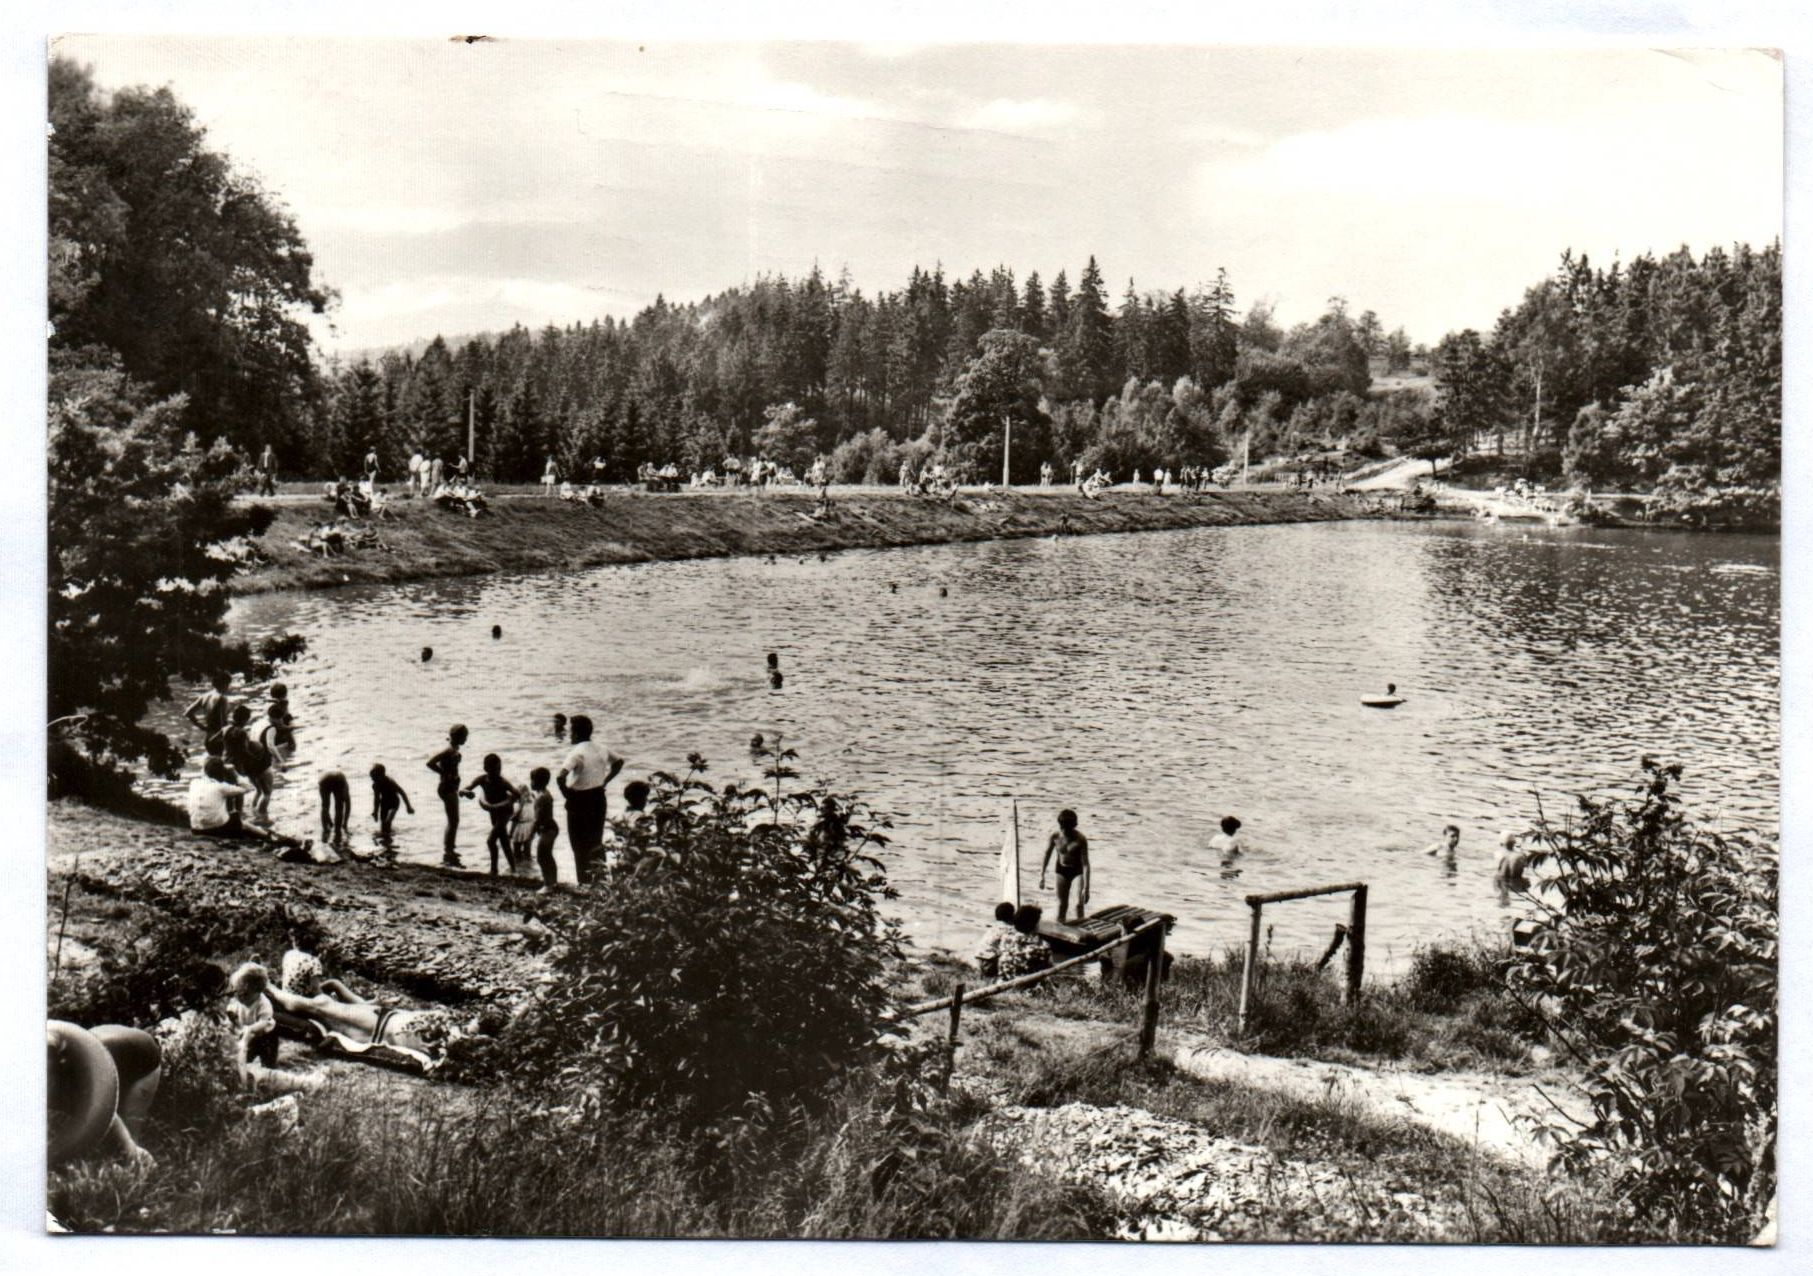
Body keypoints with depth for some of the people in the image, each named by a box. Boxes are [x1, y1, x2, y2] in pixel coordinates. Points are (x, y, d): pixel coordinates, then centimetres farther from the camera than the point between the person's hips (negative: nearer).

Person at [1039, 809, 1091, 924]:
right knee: (1062, 904, 9)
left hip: (1078, 870, -3)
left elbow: (1085, 864, -27)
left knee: (1080, 904, -10)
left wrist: (1086, 887, -31)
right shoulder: (1055, 837, -16)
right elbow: (1047, 855, 0)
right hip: (1062, 869, 3)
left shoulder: (1080, 840, -26)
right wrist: (1042, 875, -1)